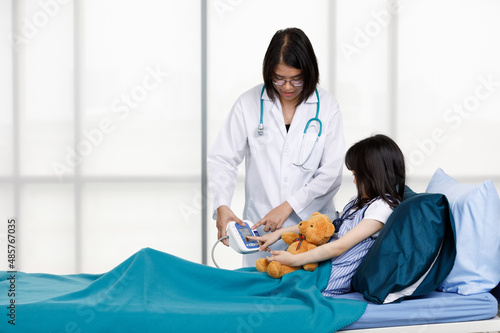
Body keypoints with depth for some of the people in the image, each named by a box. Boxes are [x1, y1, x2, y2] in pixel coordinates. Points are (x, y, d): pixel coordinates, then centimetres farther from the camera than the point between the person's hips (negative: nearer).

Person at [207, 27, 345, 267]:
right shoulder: (249, 103, 1)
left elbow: (331, 173, -3)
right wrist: (222, 205, -16)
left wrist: (289, 206, -11)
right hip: (261, 225, 0)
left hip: (312, 224, 0)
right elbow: (222, 159, 0)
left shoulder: (327, 106, 0)